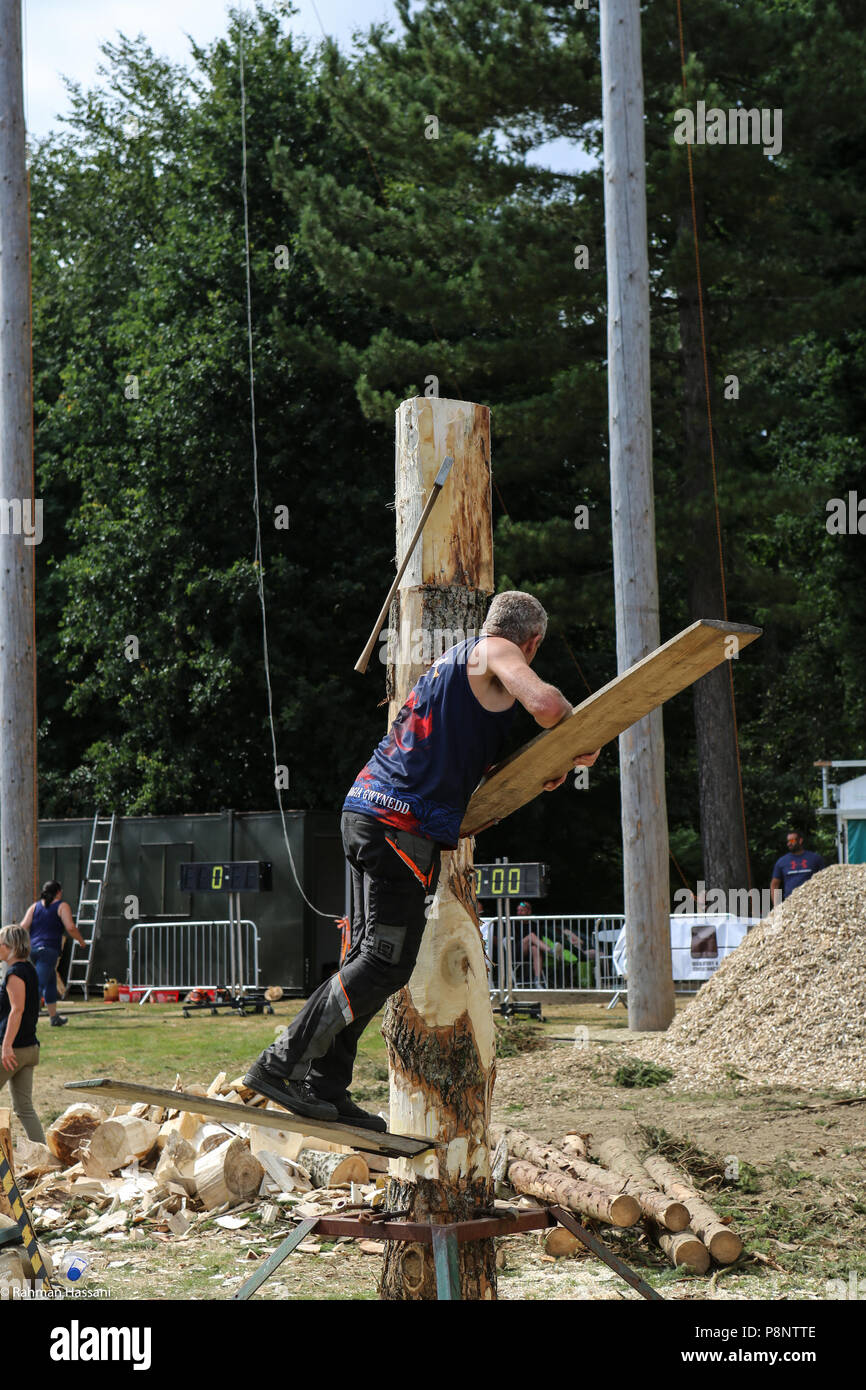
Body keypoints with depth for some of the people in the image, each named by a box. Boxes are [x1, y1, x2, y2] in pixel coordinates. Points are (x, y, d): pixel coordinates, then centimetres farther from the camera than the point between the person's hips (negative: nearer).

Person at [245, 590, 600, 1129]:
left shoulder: (455, 660, 27)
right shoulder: (493, 651, 0)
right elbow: (545, 703, -20)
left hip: (366, 811, 10)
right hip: (403, 824, -10)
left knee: (370, 956, 11)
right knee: (386, 963, -9)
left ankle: (326, 1088, 10)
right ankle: (282, 1064, -11)